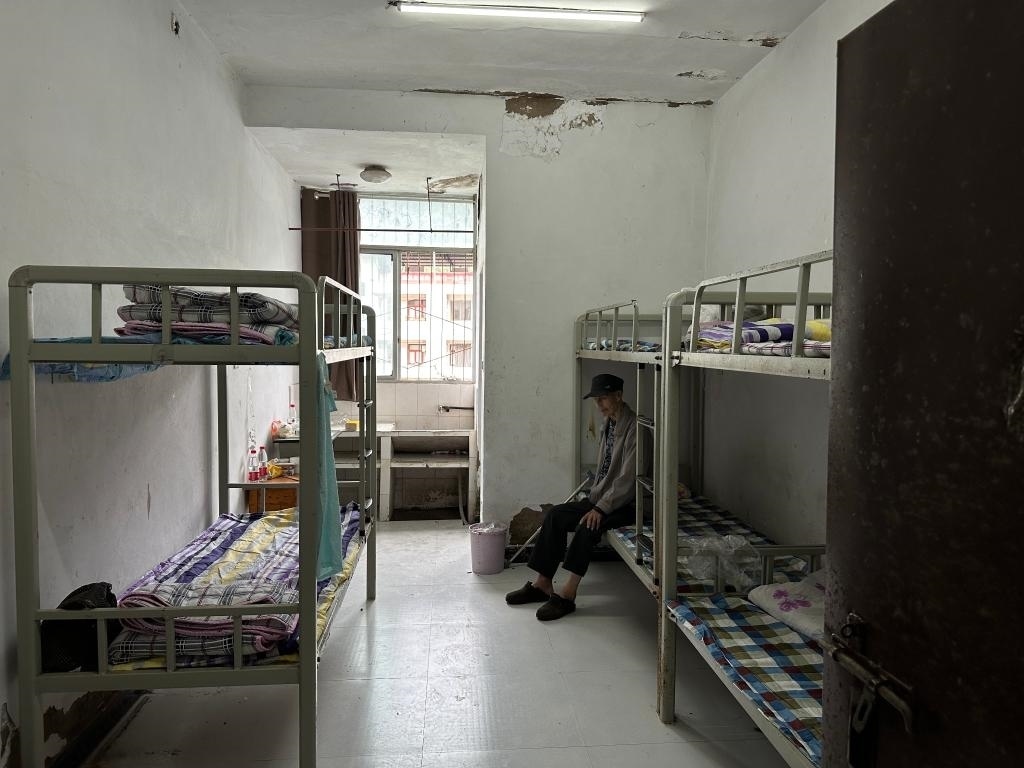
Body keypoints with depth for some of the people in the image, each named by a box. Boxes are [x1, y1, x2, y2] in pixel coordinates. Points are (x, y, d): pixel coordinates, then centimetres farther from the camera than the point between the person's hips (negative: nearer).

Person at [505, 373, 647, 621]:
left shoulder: (633, 427, -19)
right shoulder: (608, 423, 10)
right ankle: (543, 584, -3)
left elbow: (627, 479, -24)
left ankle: (567, 594, -25)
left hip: (626, 503, -9)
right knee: (555, 514, -7)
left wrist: (601, 508, -24)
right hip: (602, 497, 9)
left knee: (588, 525, -32)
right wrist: (592, 500, 6)